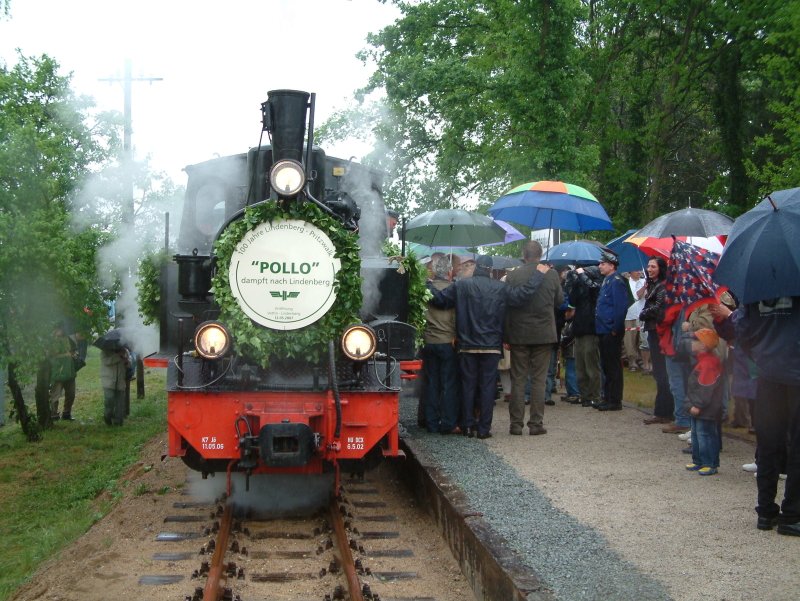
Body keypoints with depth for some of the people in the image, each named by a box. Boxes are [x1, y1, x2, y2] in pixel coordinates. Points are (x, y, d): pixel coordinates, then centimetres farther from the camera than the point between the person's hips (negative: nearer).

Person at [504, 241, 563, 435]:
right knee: (539, 380, 6)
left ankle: (516, 424, 8)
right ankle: (536, 423, 5)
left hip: (518, 334, 0)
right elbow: (559, 301, 8)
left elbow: (506, 306, -4)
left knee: (518, 380, 6)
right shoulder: (551, 274, -4)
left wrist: (506, 336, 2)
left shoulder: (513, 276, -6)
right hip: (544, 335, 0)